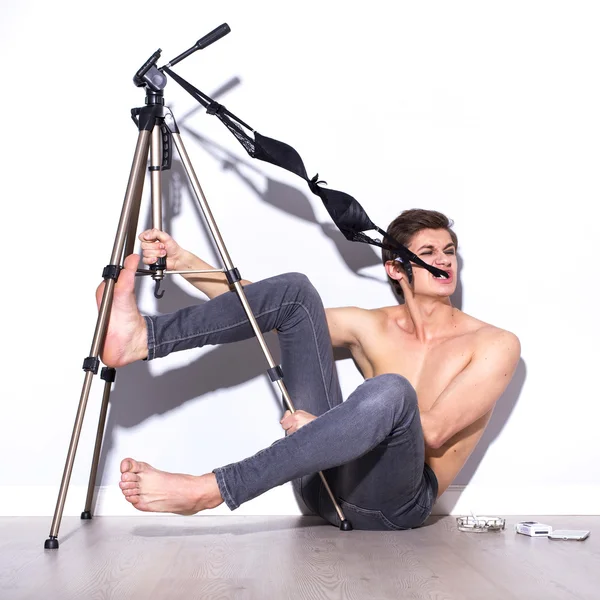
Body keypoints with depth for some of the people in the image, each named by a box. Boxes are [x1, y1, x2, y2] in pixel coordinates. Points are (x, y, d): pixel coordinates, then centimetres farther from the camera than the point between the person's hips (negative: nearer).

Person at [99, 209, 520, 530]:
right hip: (324, 479, 4)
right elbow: (255, 306, 14)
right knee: (294, 291, -4)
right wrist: (182, 262, 5)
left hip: (392, 504, -4)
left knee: (391, 391, -41)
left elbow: (433, 432, -13)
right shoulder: (370, 326, 12)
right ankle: (141, 339, -19)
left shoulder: (493, 345, 0)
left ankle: (206, 491, -37)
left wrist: (325, 425, -17)